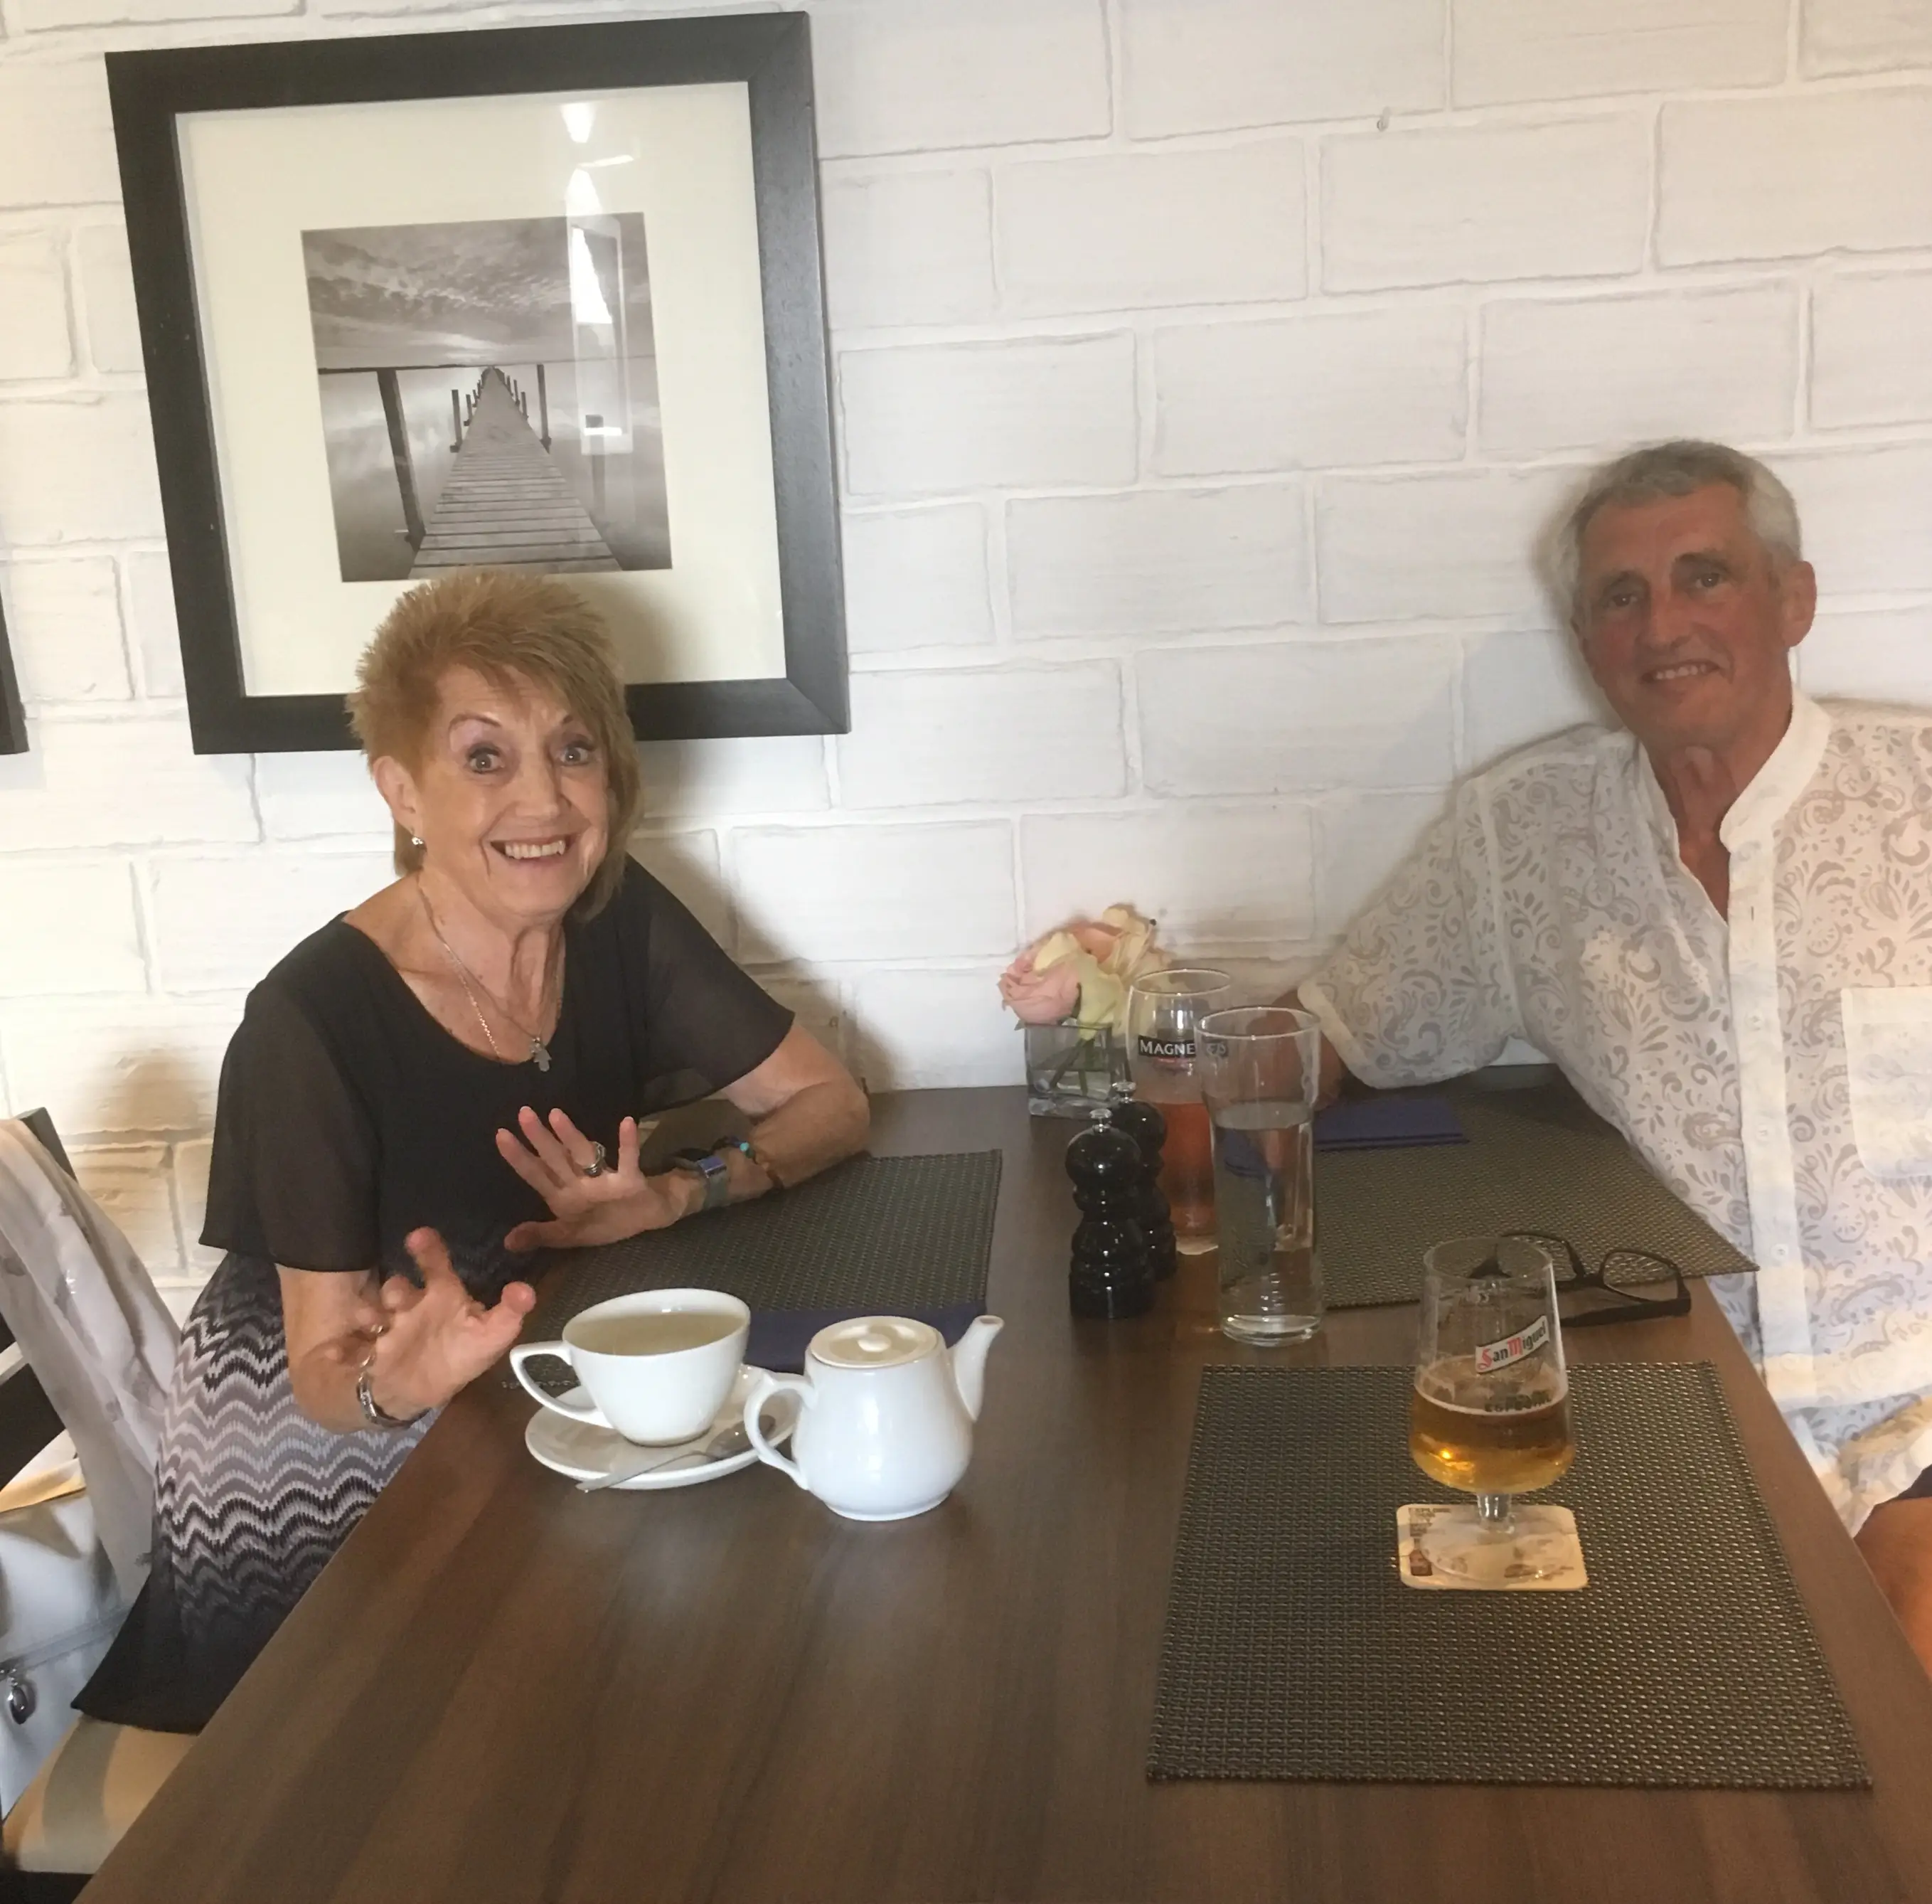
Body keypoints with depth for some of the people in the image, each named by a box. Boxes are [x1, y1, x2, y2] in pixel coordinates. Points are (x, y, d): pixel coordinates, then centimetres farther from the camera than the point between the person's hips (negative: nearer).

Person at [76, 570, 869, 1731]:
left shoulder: (622, 923, -11)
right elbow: (325, 1373, -18)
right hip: (324, 1460, -4)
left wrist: (675, 1197, -24)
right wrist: (394, 1384, -41)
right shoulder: (314, 1022, -25)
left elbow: (833, 1103, -6)